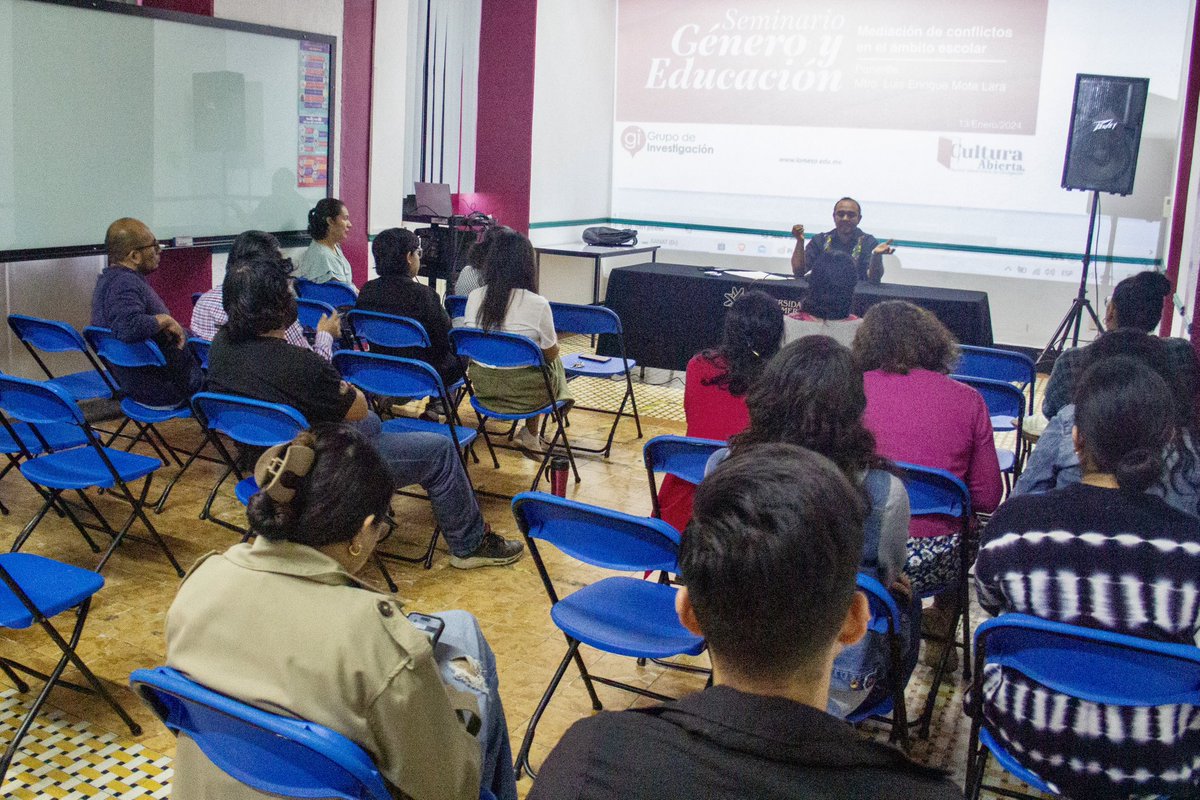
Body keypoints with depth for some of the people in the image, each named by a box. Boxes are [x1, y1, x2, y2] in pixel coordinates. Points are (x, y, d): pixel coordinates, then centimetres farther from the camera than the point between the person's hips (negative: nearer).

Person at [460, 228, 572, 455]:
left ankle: (530, 436, 30)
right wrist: (555, 340, 16)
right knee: (555, 364, 30)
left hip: (483, 386, 5)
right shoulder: (538, 304, -19)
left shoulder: (474, 297, -6)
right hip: (524, 391, -5)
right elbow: (550, 355, -6)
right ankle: (530, 435, 31)